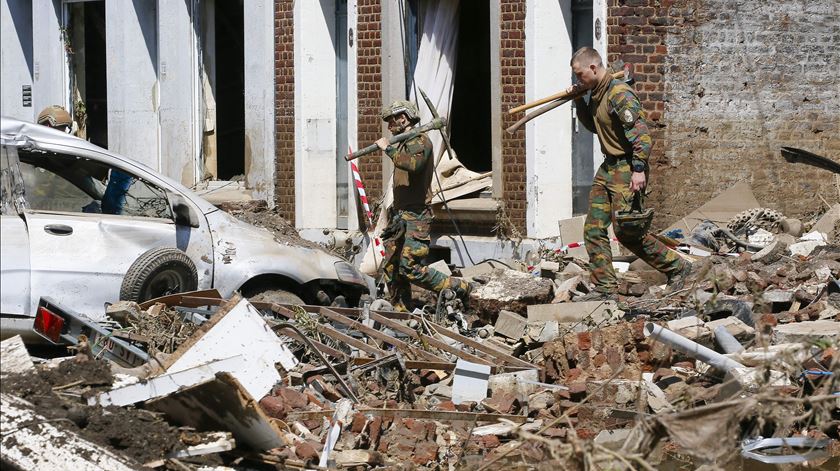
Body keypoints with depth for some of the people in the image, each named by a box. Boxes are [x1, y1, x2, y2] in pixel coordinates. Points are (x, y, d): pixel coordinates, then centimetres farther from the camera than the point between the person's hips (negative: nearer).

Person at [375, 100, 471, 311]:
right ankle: (399, 311, 12)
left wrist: (388, 149, -23)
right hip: (400, 215, 10)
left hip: (415, 216, -10)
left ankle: (458, 288, -7)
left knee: (410, 268, -16)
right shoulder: (403, 144, 19)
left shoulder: (420, 141, -10)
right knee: (392, 268, 7)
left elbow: (413, 163, -31)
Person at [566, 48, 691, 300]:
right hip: (608, 168, 10)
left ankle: (676, 267, 6)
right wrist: (579, 101, 15)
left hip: (627, 169, -10)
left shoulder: (619, 94, -18)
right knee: (593, 229, 4)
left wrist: (639, 169, -28)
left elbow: (641, 132, -23)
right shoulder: (597, 94, 13)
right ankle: (605, 288, 8)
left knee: (627, 232, -8)